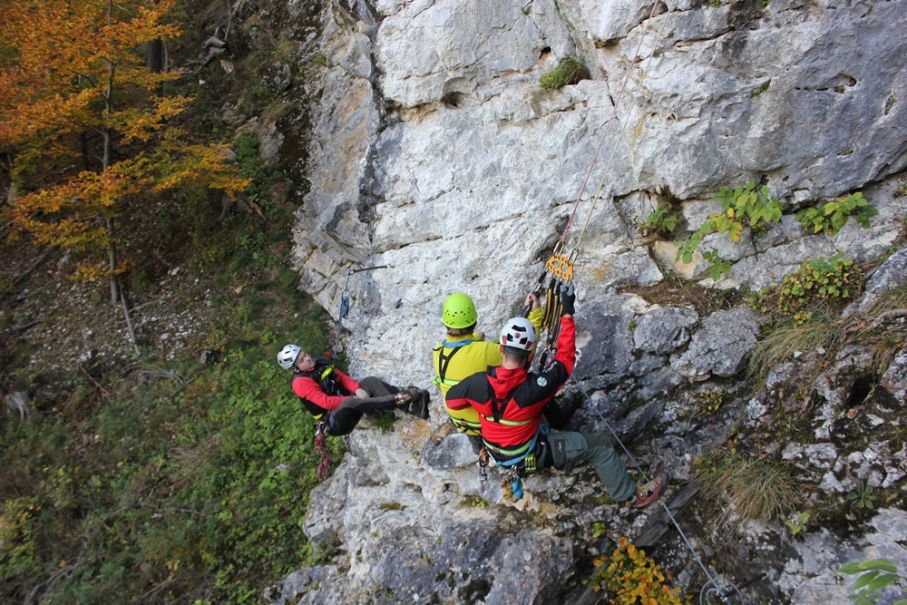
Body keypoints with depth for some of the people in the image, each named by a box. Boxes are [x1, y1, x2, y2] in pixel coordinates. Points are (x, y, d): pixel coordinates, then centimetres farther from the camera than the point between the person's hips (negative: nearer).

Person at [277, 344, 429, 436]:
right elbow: (325, 402, -24)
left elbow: (342, 377, 6)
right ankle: (399, 400, -45)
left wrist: (357, 389, -13)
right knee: (350, 402, -40)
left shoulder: (319, 364, 9)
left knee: (371, 381, -15)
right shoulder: (300, 382, -15)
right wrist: (353, 398, -25)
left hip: (344, 401, 8)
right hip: (335, 420, -8)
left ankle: (409, 405, -33)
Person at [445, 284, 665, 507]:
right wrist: (567, 313, -13)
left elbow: (451, 399, -7)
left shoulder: (478, 383, -27)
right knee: (599, 445, 6)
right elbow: (566, 356, -19)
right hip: (532, 455, -5)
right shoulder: (536, 387, -35)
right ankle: (633, 495, 24)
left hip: (495, 452, 5)